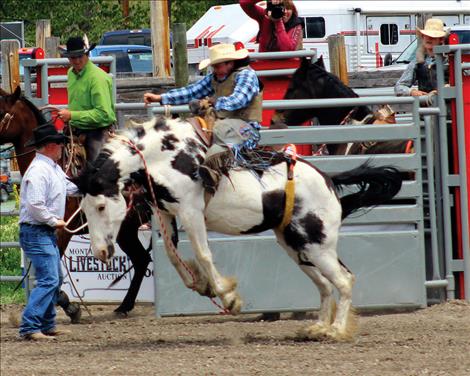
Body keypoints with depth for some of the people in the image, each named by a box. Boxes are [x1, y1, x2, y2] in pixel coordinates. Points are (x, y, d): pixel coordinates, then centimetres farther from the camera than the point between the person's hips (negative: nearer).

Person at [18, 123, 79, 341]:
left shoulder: (54, 168, 12)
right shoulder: (38, 171, -20)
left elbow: (70, 187, 26)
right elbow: (35, 206, -26)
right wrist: (55, 221, -16)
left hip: (47, 233, 11)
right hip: (37, 232, -11)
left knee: (55, 279, 16)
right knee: (48, 280, -15)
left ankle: (47, 325, 22)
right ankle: (29, 328, -17)